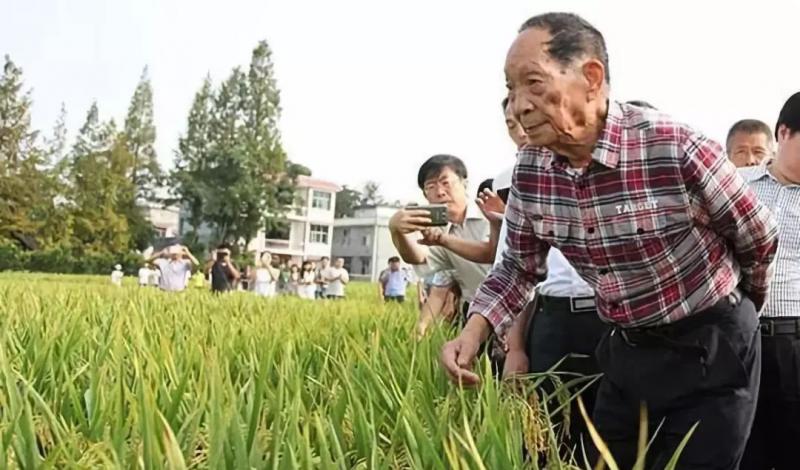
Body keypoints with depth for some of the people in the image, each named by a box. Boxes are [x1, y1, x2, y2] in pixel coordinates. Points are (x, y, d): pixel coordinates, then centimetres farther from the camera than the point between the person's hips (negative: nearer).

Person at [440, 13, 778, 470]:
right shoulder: (530, 168, -10)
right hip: (626, 350, 5)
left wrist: (733, 312, 10)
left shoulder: (675, 147, -26)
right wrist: (475, 331, -13)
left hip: (710, 349, -5)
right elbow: (519, 265, 5)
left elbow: (760, 238, -8)